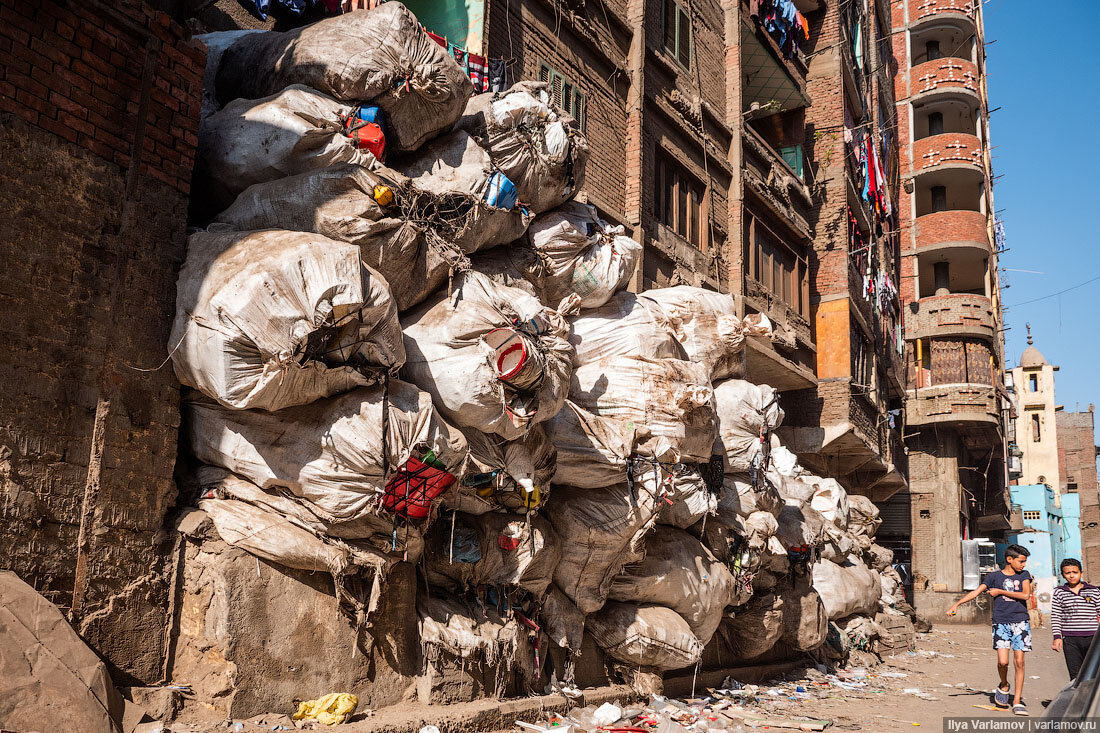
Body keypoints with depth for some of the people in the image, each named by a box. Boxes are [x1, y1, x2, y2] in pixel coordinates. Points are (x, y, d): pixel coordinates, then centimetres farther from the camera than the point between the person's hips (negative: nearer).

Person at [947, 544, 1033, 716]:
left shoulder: (1024, 575, 9)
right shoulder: (995, 576, 5)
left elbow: (1025, 595, -7)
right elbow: (976, 592, 0)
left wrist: (1000, 592, -5)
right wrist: (957, 604, -10)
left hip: (1020, 622, 1)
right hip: (1001, 622, -1)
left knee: (1019, 661, -3)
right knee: (1002, 661, -11)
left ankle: (1017, 701, 7)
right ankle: (1003, 686, 20)